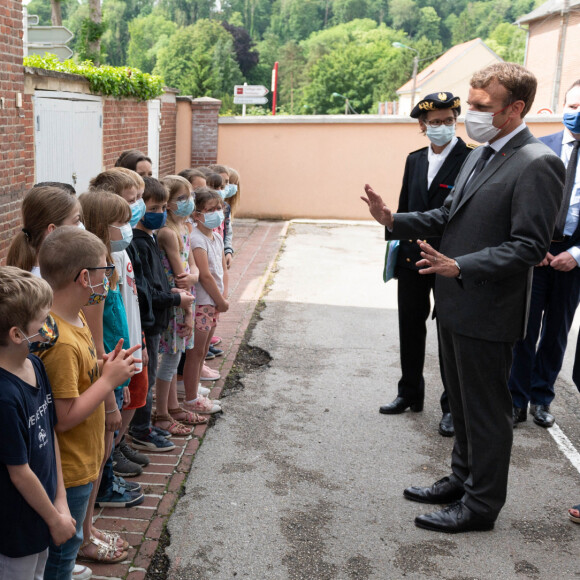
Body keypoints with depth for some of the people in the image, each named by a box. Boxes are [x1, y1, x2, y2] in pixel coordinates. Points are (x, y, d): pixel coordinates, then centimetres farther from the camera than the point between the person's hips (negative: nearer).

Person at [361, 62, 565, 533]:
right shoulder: (480, 156, 11)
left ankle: (482, 504, 22)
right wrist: (394, 221, 5)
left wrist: (460, 267, -32)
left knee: (487, 411, 6)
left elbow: (529, 246, -23)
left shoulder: (537, 165, -18)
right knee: (463, 404, 22)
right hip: (456, 305, 9)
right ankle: (462, 480, 39)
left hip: (487, 313, -9)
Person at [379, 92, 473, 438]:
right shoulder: (415, 160, 9)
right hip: (412, 259, 6)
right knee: (410, 329, 16)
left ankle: (453, 406, 19)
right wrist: (396, 242, 9)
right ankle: (410, 394, 32)